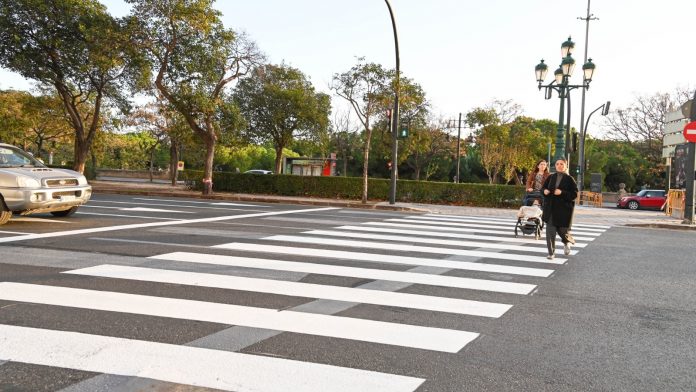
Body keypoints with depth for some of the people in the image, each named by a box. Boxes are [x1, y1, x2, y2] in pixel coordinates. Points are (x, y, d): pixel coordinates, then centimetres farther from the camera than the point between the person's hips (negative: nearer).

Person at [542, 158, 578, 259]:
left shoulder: (569, 179, -4)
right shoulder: (551, 177, 6)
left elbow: (574, 194, -8)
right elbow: (543, 188, 15)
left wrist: (562, 193, -21)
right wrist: (545, 191, -8)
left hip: (564, 209, -2)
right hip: (550, 208, 3)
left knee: (562, 230, 6)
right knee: (550, 232, -4)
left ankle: (567, 243, 41)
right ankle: (551, 253, 7)